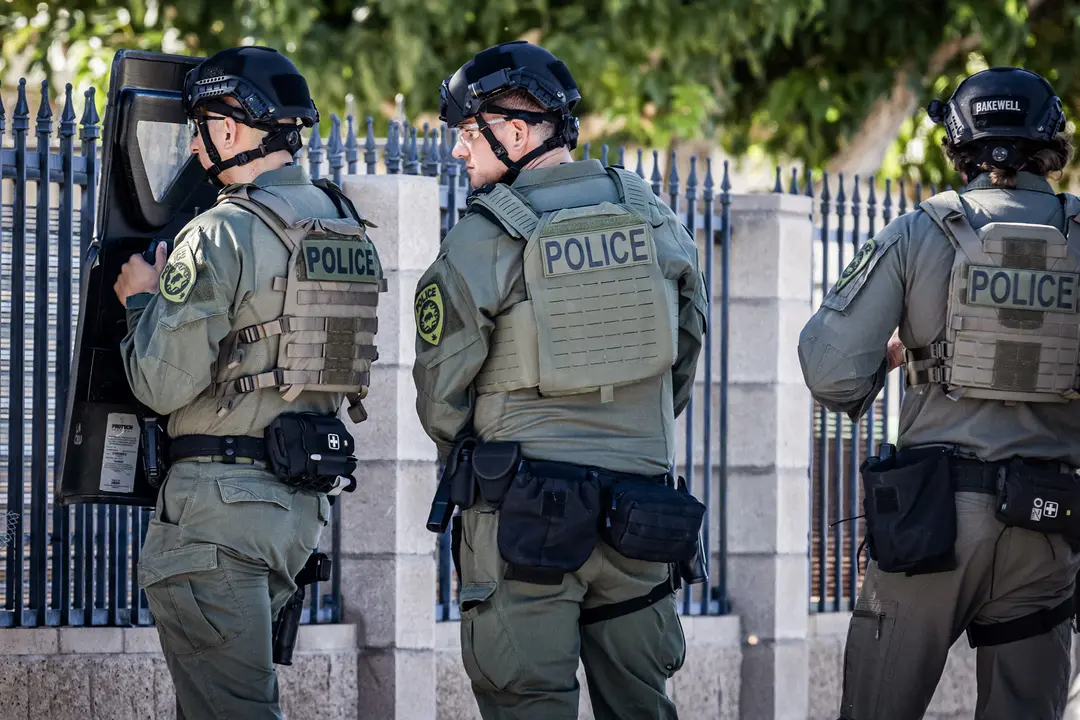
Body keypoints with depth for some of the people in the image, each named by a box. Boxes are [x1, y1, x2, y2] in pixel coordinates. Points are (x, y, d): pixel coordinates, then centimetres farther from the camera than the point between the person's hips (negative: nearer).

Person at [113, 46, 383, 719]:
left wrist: (143, 301, 1)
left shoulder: (221, 235, -14)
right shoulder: (349, 228, 10)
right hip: (305, 496, 8)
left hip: (222, 493, -8)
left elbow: (165, 383, -18)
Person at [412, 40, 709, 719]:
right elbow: (686, 354, 13)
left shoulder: (482, 240, -8)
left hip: (523, 510, -4)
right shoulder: (653, 218, 5)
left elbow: (442, 393, -3)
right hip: (638, 499, 4)